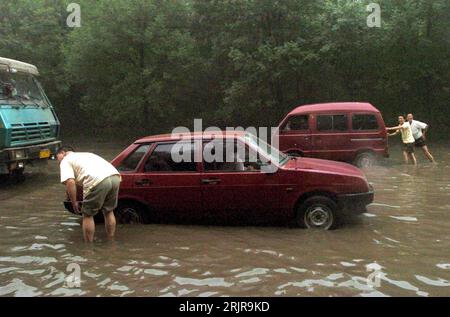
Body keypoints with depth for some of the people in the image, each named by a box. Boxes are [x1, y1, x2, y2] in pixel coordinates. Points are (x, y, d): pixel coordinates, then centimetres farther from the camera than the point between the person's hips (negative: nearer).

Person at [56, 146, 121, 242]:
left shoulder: (66, 160, 16)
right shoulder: (85, 155, 39)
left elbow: (70, 182, -2)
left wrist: (74, 202, 7)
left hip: (98, 181, -7)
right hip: (115, 176, 7)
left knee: (88, 215, 12)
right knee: (109, 211, 26)